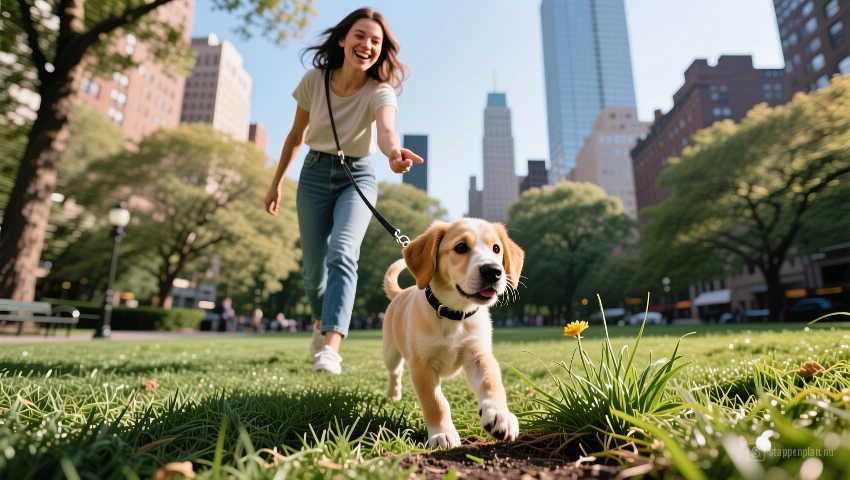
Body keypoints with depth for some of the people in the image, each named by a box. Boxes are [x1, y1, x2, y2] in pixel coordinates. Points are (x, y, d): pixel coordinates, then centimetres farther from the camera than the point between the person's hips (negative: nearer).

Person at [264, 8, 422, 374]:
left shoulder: (380, 90, -15)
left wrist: (394, 152, -62)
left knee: (342, 252, -27)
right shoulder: (314, 80, -7)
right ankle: (320, 323, 34)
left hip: (357, 177, -2)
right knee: (314, 265, 4)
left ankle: (330, 347, -30)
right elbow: (296, 135, 5)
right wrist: (276, 183, 10)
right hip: (314, 174, 2)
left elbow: (386, 128, -38)